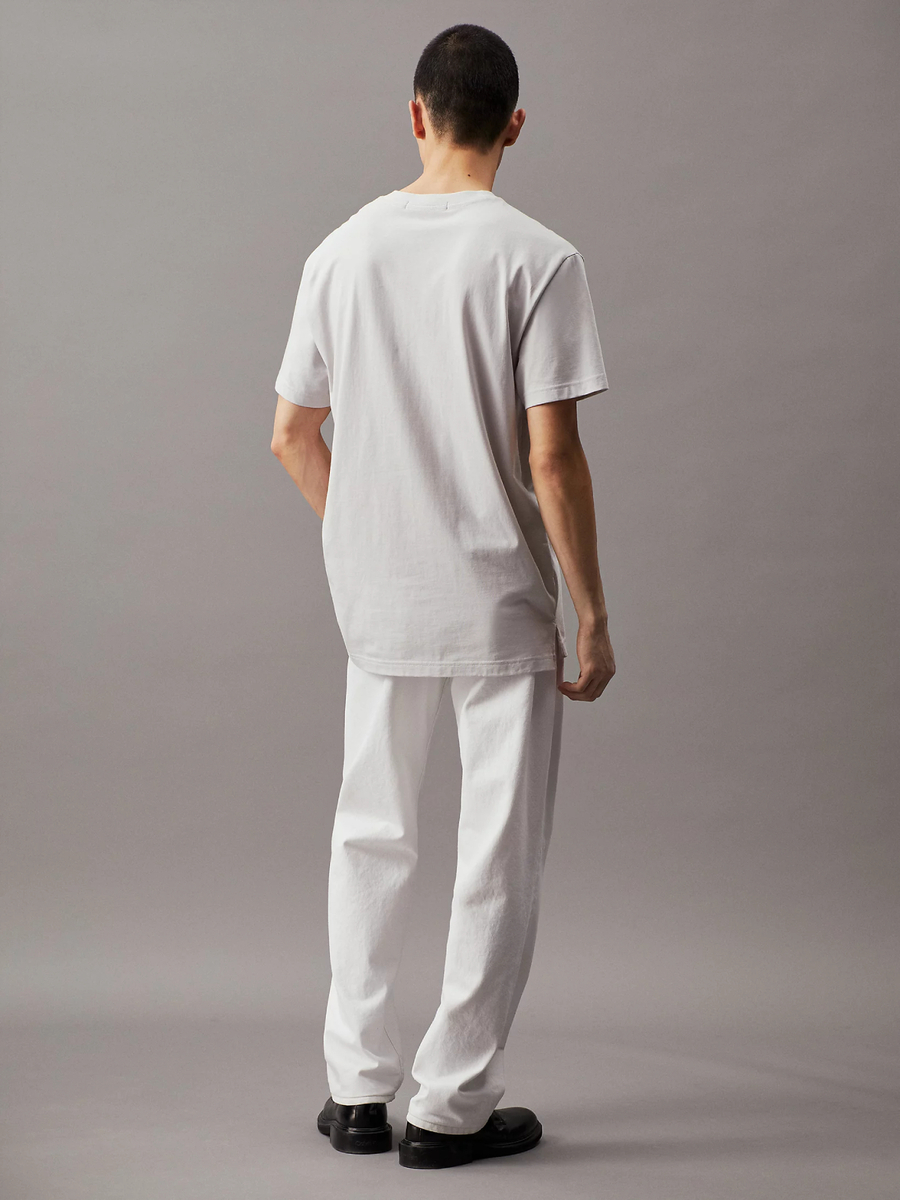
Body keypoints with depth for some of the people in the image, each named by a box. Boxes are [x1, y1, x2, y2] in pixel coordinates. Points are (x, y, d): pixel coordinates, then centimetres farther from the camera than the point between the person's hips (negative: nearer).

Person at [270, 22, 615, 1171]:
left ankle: (356, 1087, 23)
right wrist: (592, 611, -7)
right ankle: (453, 1104, 14)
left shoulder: (342, 251, 2)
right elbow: (551, 457, -16)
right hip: (502, 603, -4)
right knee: (500, 854, 7)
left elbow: (292, 439, 6)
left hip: (379, 601, 4)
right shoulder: (536, 259, -12)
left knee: (372, 837, 17)